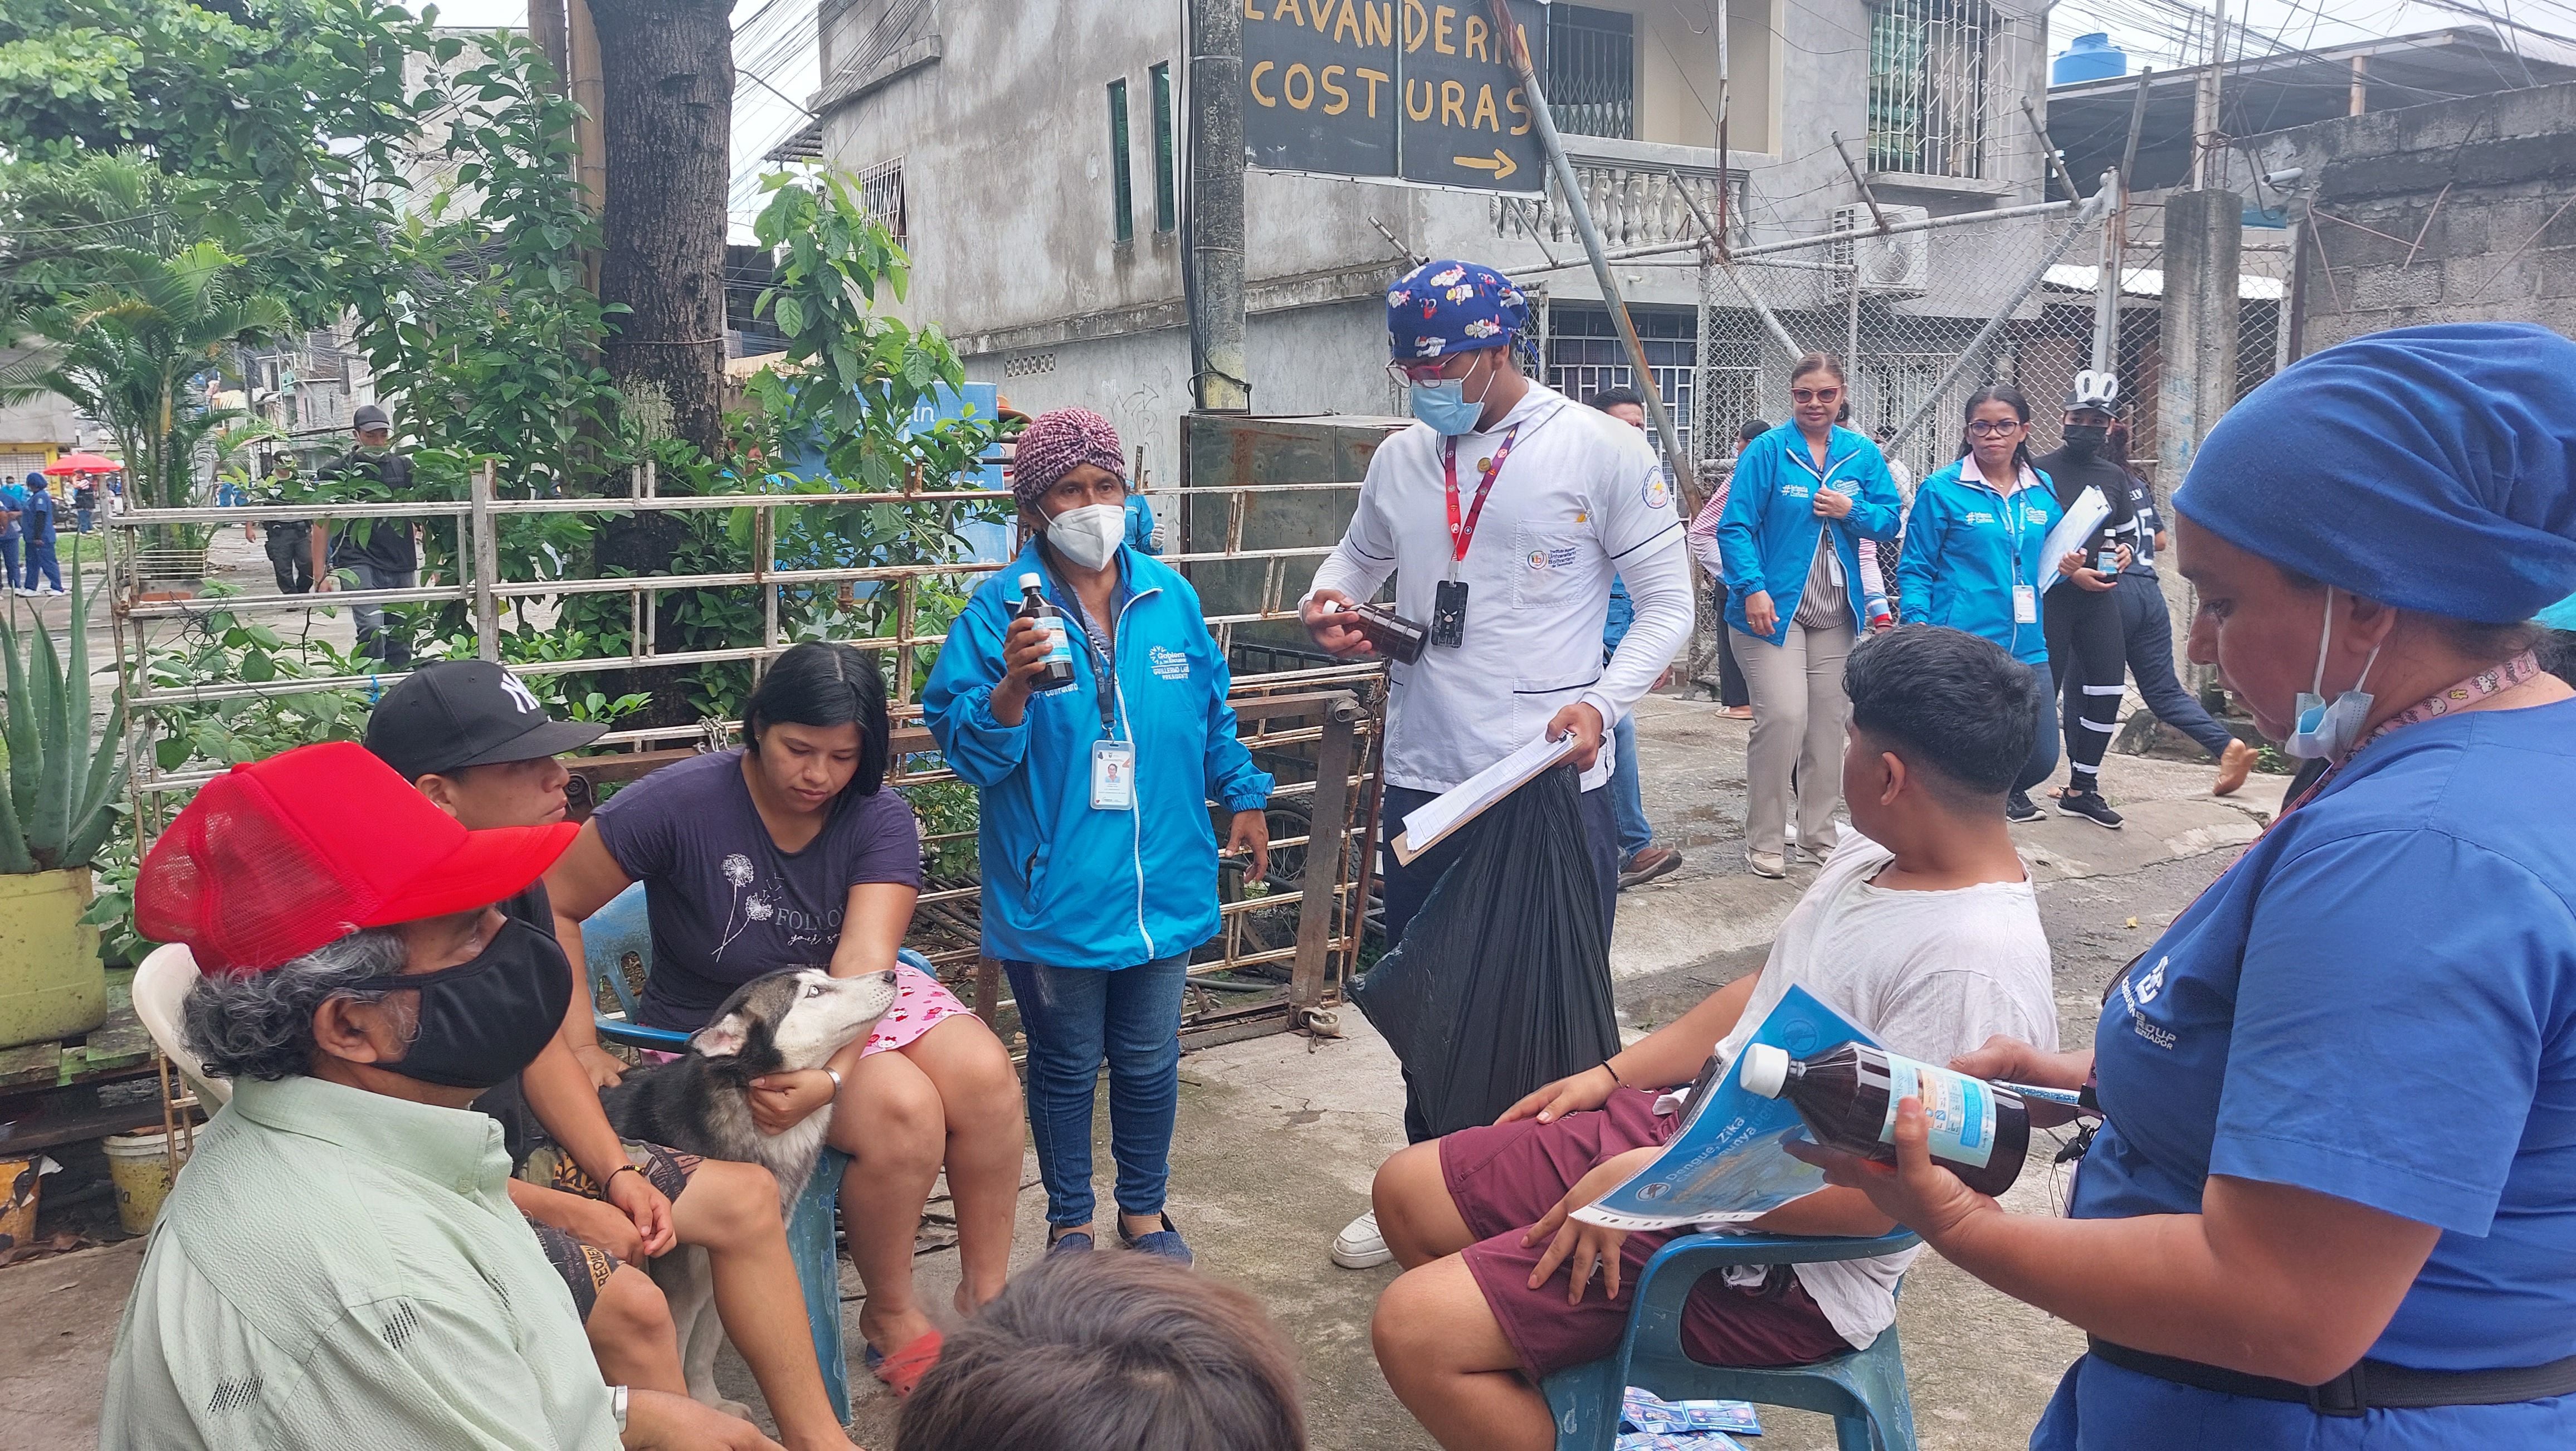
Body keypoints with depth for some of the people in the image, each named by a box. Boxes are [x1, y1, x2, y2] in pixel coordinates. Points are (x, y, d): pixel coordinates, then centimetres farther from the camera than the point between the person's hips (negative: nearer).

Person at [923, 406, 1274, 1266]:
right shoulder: (1000, 608, -9)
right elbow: (964, 748, -12)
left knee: (1149, 1061, 15)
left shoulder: (1170, 597, 4)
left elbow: (1213, 711, 18)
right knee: (1066, 1065, 12)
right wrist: (1011, 690, -29)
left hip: (1162, 882, 3)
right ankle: (1069, 1222, 33)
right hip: (1055, 894, -3)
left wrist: (1243, 797, 22)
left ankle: (1144, 1212, 37)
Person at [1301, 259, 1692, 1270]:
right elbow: (1360, 556, 26)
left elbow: (1668, 601, -5)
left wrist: (1602, 702, -20)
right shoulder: (1400, 461, 8)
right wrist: (1327, 600, 2)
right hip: (1423, 778, 5)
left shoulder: (1600, 452, -6)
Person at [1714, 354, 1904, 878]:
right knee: (1782, 716, -15)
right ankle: (1764, 840, -1)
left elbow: (1890, 520, 9)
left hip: (1835, 612, 5)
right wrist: (1752, 588, -21)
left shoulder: (1863, 454, 7)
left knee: (1827, 719, 11)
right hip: (1774, 606, -5)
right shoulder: (1767, 451, -6)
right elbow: (1736, 527, -10)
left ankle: (1819, 830, 25)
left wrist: (1852, 511, -11)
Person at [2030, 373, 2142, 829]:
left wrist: (2126, 550, 0)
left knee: (2106, 689, 5)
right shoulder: (2041, 470, -5)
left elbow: (2129, 531, 23)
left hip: (2100, 596, 6)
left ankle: (2082, 787, 16)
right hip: (2049, 597, -6)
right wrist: (2068, 571, -16)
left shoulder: (2115, 475, 13)